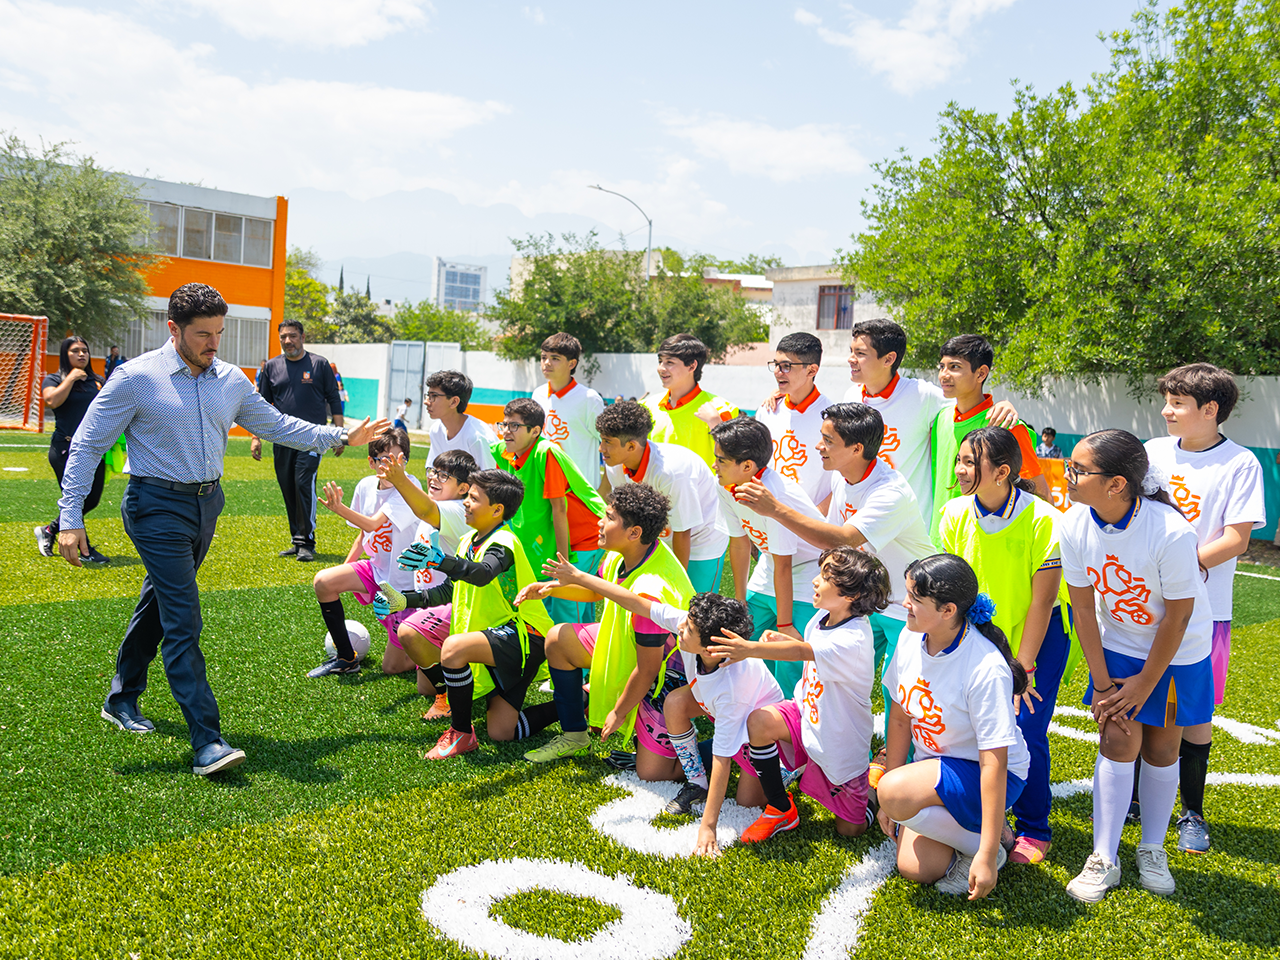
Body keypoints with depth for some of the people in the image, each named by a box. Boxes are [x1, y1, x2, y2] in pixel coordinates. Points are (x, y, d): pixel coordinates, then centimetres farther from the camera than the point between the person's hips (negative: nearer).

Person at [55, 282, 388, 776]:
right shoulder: (136, 377, -11)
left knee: (159, 603, 20)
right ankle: (206, 741, -15)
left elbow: (275, 424, 18)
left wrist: (341, 436, 13)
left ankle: (122, 699, 40)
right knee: (183, 621, -13)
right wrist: (71, 519, -13)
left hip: (207, 503, 6)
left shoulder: (231, 380, 5)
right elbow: (86, 445, -7)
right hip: (158, 506, -6)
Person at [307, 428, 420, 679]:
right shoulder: (366, 486, -1)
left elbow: (372, 524, -33)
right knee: (323, 582, -12)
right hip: (376, 569, 7)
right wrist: (344, 570, 11)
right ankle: (346, 658, 3)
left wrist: (340, 509, -48)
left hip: (403, 581, -7)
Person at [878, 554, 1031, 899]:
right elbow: (900, 718, 3)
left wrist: (987, 855, -27)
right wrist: (890, 798, 7)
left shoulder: (986, 669, -29)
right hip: (932, 767, 6)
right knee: (915, 868, -11)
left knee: (895, 792, -30)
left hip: (982, 775, -6)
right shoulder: (911, 638, -9)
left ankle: (987, 842, -7)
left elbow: (994, 763, -27)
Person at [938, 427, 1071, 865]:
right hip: (985, 634, 4)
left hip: (1040, 633, -3)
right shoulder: (955, 514, -11)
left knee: (1026, 727, -11)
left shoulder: (1042, 520, -23)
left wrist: (1023, 667, -18)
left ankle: (1034, 831, 9)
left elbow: (1042, 602, -18)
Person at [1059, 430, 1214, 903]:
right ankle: (1104, 859, 8)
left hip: (1178, 652, -2)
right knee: (1117, 742, -3)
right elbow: (1083, 607, -9)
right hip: (1117, 646, 2)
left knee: (1161, 749, 7)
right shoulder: (1074, 526, -20)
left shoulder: (1172, 532, -32)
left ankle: (1152, 851, 27)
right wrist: (1102, 682, -6)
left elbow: (1177, 616, -20)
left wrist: (1145, 683, -12)